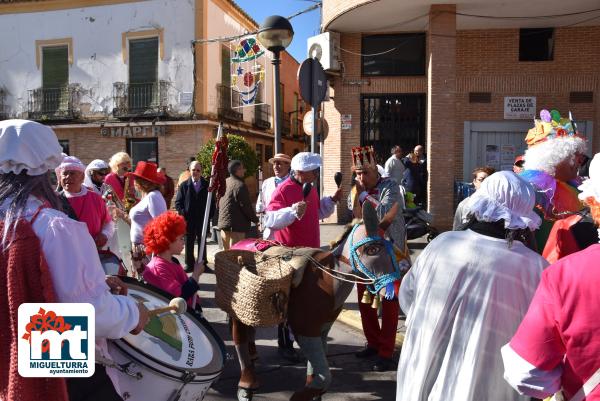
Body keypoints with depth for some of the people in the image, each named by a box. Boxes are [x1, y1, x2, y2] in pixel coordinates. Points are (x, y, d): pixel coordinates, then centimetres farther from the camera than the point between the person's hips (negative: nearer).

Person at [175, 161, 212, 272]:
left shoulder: (207, 185, 4)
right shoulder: (184, 185, 4)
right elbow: (178, 202, 4)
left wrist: (209, 215, -4)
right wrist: (183, 214, -9)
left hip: (203, 220, 0)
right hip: (188, 220, 0)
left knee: (202, 243, 8)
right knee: (189, 244, 6)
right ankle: (189, 264, 16)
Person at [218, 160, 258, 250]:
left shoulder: (224, 183, 10)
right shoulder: (240, 185, -17)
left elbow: (219, 203, 18)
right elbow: (246, 206, -16)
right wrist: (255, 219, -4)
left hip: (223, 222, 9)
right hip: (236, 225, -9)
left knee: (226, 251, 17)